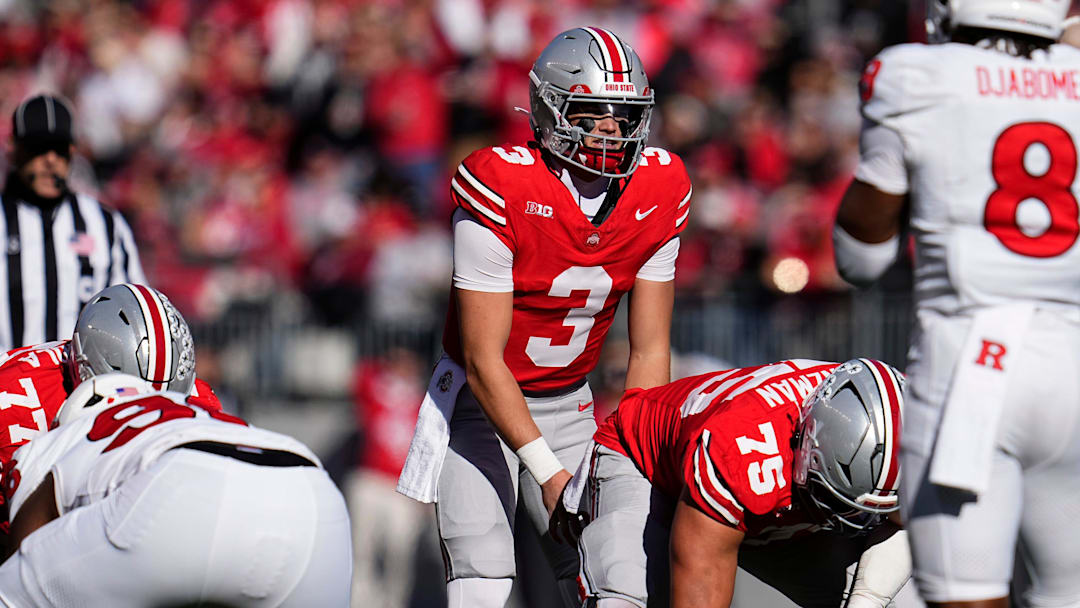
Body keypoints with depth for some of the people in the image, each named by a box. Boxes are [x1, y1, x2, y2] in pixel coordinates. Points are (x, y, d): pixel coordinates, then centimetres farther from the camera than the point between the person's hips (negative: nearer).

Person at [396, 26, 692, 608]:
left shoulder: (659, 192, -8)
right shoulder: (500, 187, -23)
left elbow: (649, 350, 0)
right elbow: (483, 360, -22)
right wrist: (550, 473, -25)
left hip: (568, 406, 5)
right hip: (483, 403, -5)